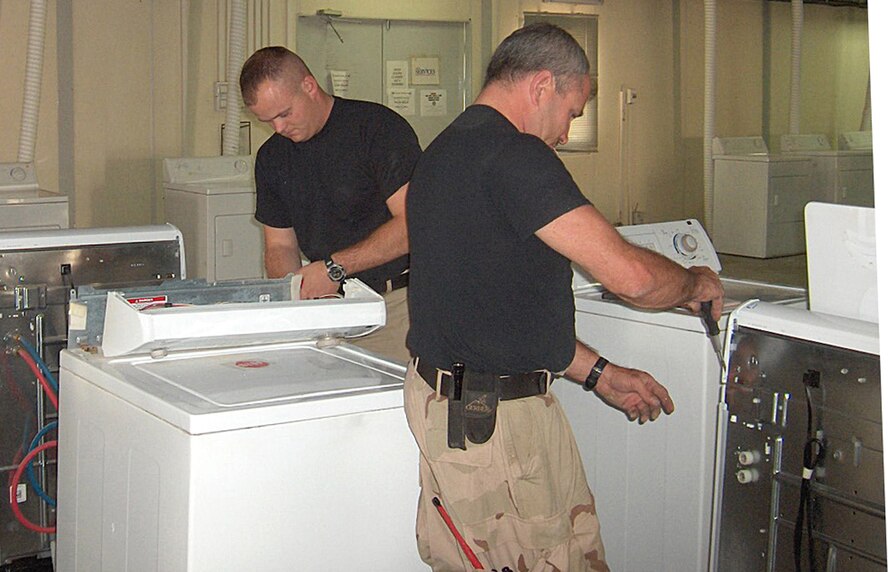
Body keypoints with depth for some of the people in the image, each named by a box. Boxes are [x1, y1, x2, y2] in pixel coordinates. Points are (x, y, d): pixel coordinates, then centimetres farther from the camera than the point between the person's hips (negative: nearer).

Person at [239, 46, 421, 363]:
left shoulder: (380, 128, -7)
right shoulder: (272, 157, 14)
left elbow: (412, 224, -14)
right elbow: (280, 246, 18)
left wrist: (335, 267, -16)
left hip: (397, 304, -5)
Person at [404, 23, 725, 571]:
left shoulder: (445, 152, 18)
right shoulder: (514, 153, -15)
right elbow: (630, 274, -19)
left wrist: (599, 373, 21)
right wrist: (696, 282, 3)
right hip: (489, 417, -10)